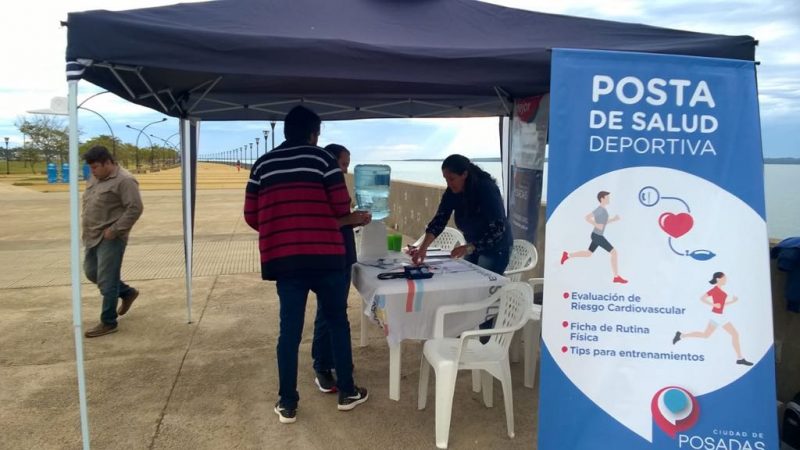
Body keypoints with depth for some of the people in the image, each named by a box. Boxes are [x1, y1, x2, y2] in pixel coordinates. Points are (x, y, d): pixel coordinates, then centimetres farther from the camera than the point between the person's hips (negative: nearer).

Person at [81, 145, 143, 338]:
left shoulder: (124, 180, -16)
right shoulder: (95, 179, 12)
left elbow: (135, 208, -21)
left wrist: (115, 230, -21)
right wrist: (87, 229, 12)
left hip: (110, 239, -9)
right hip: (94, 237, 9)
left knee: (106, 281, -4)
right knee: (91, 272, 18)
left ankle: (108, 323, 8)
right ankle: (128, 292, 33)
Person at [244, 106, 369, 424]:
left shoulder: (262, 165, 10)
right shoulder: (322, 158, 0)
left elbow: (251, 216, 9)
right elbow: (342, 208, -5)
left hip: (283, 258, 3)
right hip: (325, 255, -3)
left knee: (290, 328, 9)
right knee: (337, 321, 12)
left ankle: (287, 404, 15)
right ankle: (347, 392, 22)